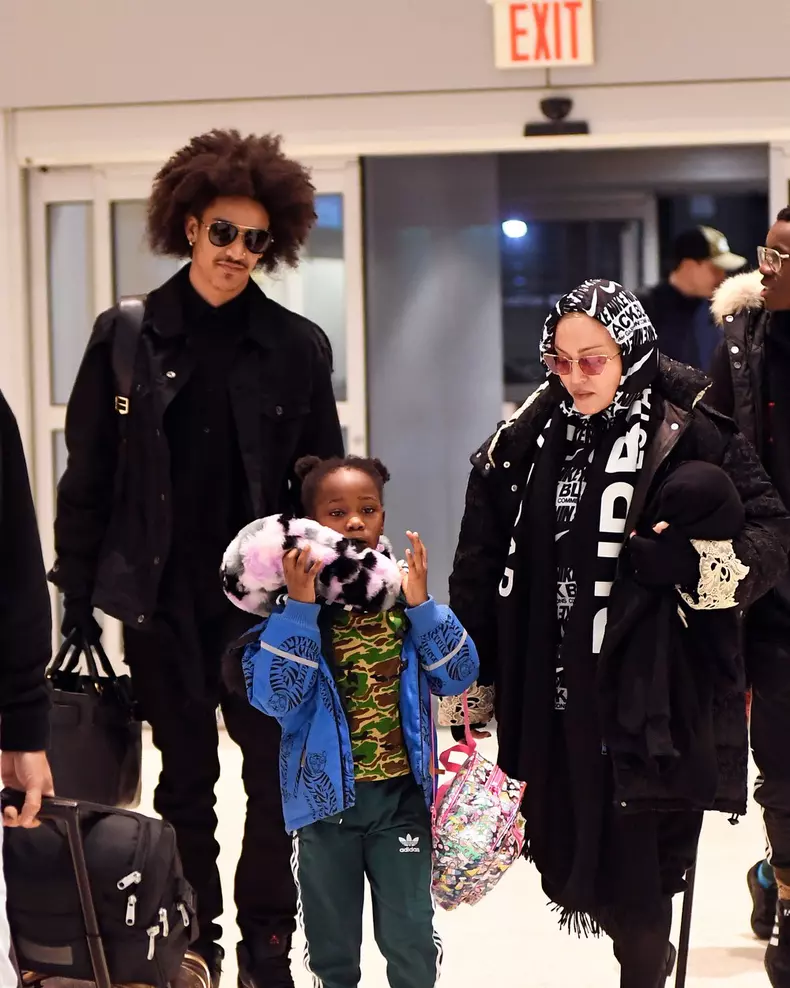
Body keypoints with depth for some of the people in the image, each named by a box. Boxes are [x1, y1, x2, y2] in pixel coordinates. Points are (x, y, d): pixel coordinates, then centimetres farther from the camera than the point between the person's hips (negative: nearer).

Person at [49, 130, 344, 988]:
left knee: (275, 772, 3)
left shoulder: (297, 347, 1)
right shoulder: (127, 337, -1)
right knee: (185, 776, 10)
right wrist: (78, 599, -2)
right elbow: (87, 477, 0)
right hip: (161, 596, 0)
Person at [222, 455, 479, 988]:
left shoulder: (404, 595, -1)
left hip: (401, 794, 1)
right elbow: (275, 698, -19)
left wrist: (421, 604, -18)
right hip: (327, 796, -1)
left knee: (410, 938, 3)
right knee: (332, 944, 12)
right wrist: (299, 608, -25)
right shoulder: (291, 606, -8)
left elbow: (460, 675, -5)